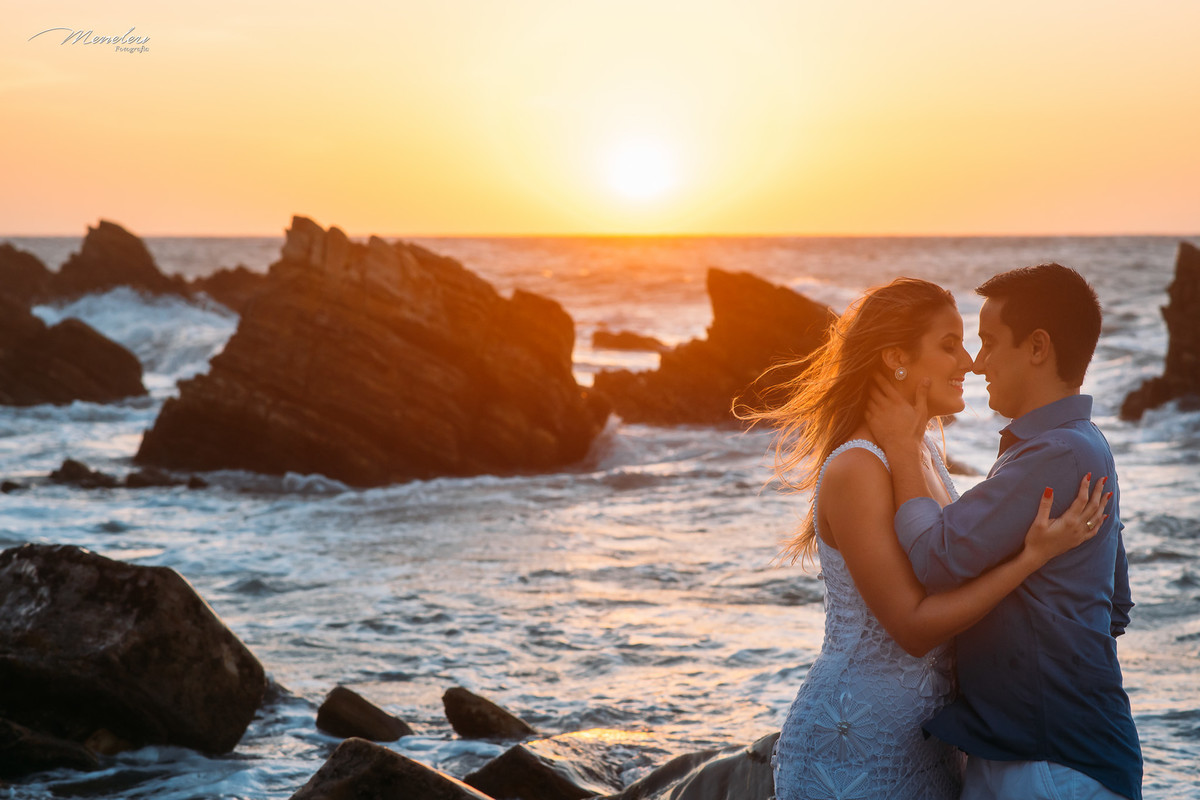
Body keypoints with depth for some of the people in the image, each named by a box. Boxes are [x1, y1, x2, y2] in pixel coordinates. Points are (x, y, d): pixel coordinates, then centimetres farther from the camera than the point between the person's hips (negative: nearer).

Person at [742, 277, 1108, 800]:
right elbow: (912, 627, -22)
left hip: (922, 736, 9)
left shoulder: (924, 456, 9)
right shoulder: (855, 471, -19)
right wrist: (1033, 556, -24)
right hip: (852, 747, -9)